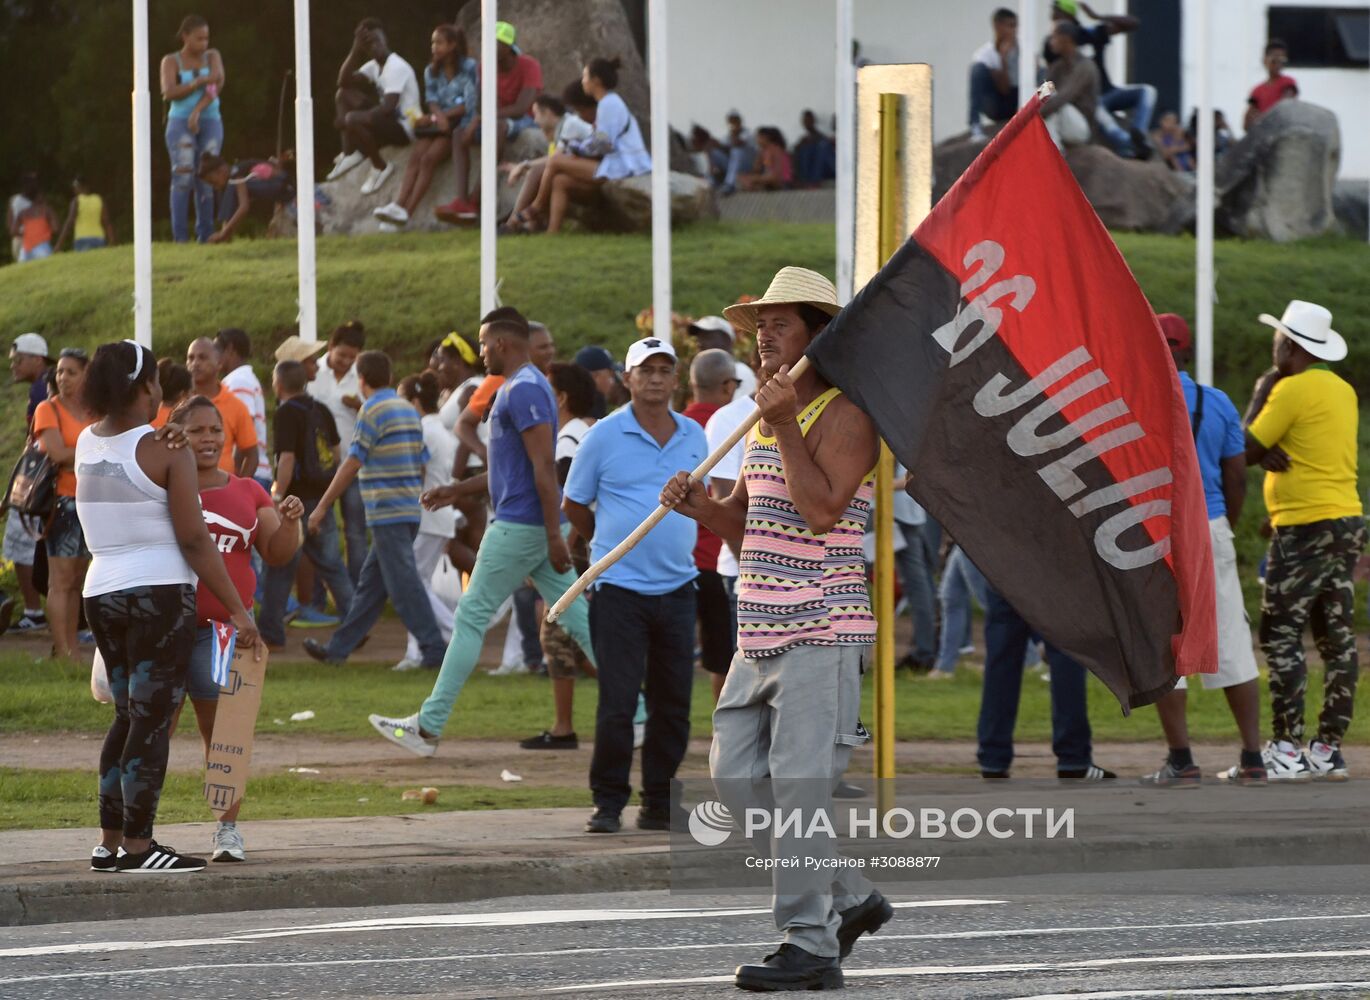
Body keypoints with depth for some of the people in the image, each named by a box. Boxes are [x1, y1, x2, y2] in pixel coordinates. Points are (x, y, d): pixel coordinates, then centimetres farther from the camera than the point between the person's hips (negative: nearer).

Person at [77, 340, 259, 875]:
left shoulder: (86, 443, 6)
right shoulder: (166, 450, -11)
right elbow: (194, 539, -13)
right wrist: (236, 609, -10)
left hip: (101, 591, 7)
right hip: (159, 591, -7)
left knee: (129, 715, 17)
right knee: (152, 720, -3)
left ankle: (110, 841, 15)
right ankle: (137, 845, -4)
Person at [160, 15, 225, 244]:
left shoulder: (212, 57, 7)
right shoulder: (170, 62, 1)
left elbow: (217, 84, -8)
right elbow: (168, 93, -12)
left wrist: (197, 111, -21)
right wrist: (199, 82, -20)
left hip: (209, 123, 2)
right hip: (180, 123, -2)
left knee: (205, 180, -2)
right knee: (183, 177, -14)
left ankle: (205, 235, 1)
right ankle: (180, 237, -17)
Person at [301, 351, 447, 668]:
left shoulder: (372, 411, -10)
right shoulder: (409, 410, 14)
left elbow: (352, 463, -13)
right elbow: (421, 461, 16)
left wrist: (322, 506, -9)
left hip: (387, 511, -9)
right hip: (411, 508, 9)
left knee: (404, 584, -8)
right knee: (370, 583, 13)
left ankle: (433, 649, -11)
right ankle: (339, 647, 19)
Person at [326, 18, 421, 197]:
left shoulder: (396, 67, -18)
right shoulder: (374, 65, 10)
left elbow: (388, 108, -27)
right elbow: (344, 82, 3)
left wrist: (348, 119, -24)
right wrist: (355, 50, -6)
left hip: (404, 128, -9)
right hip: (387, 120, 9)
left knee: (353, 120, -30)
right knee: (344, 95, 8)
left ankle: (381, 167, -9)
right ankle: (350, 153, -1)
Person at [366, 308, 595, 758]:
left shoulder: (524, 389, -14)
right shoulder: (519, 387, 18)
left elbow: (544, 465, -21)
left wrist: (553, 534, -25)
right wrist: (458, 490, 26)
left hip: (518, 526, -10)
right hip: (534, 526, 10)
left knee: (471, 616, -4)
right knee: (577, 618, 7)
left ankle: (429, 726, 0)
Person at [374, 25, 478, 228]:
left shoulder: (469, 68, -3)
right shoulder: (431, 71, 15)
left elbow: (469, 105, -9)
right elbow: (432, 102, 8)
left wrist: (433, 118, -11)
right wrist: (439, 116, -18)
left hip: (459, 125, -5)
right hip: (437, 124, 5)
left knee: (429, 158, -26)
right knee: (415, 157, -22)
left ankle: (407, 211, -35)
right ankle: (398, 205, -37)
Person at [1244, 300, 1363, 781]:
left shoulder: (1293, 389, -12)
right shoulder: (1342, 390, 14)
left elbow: (1247, 450, -7)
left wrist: (1259, 395, 4)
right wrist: (1269, 452, -1)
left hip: (1305, 527, -9)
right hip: (1347, 522, 9)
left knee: (1281, 635, -7)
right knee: (1337, 637, 8)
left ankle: (1286, 749, -11)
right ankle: (1329, 748, 9)